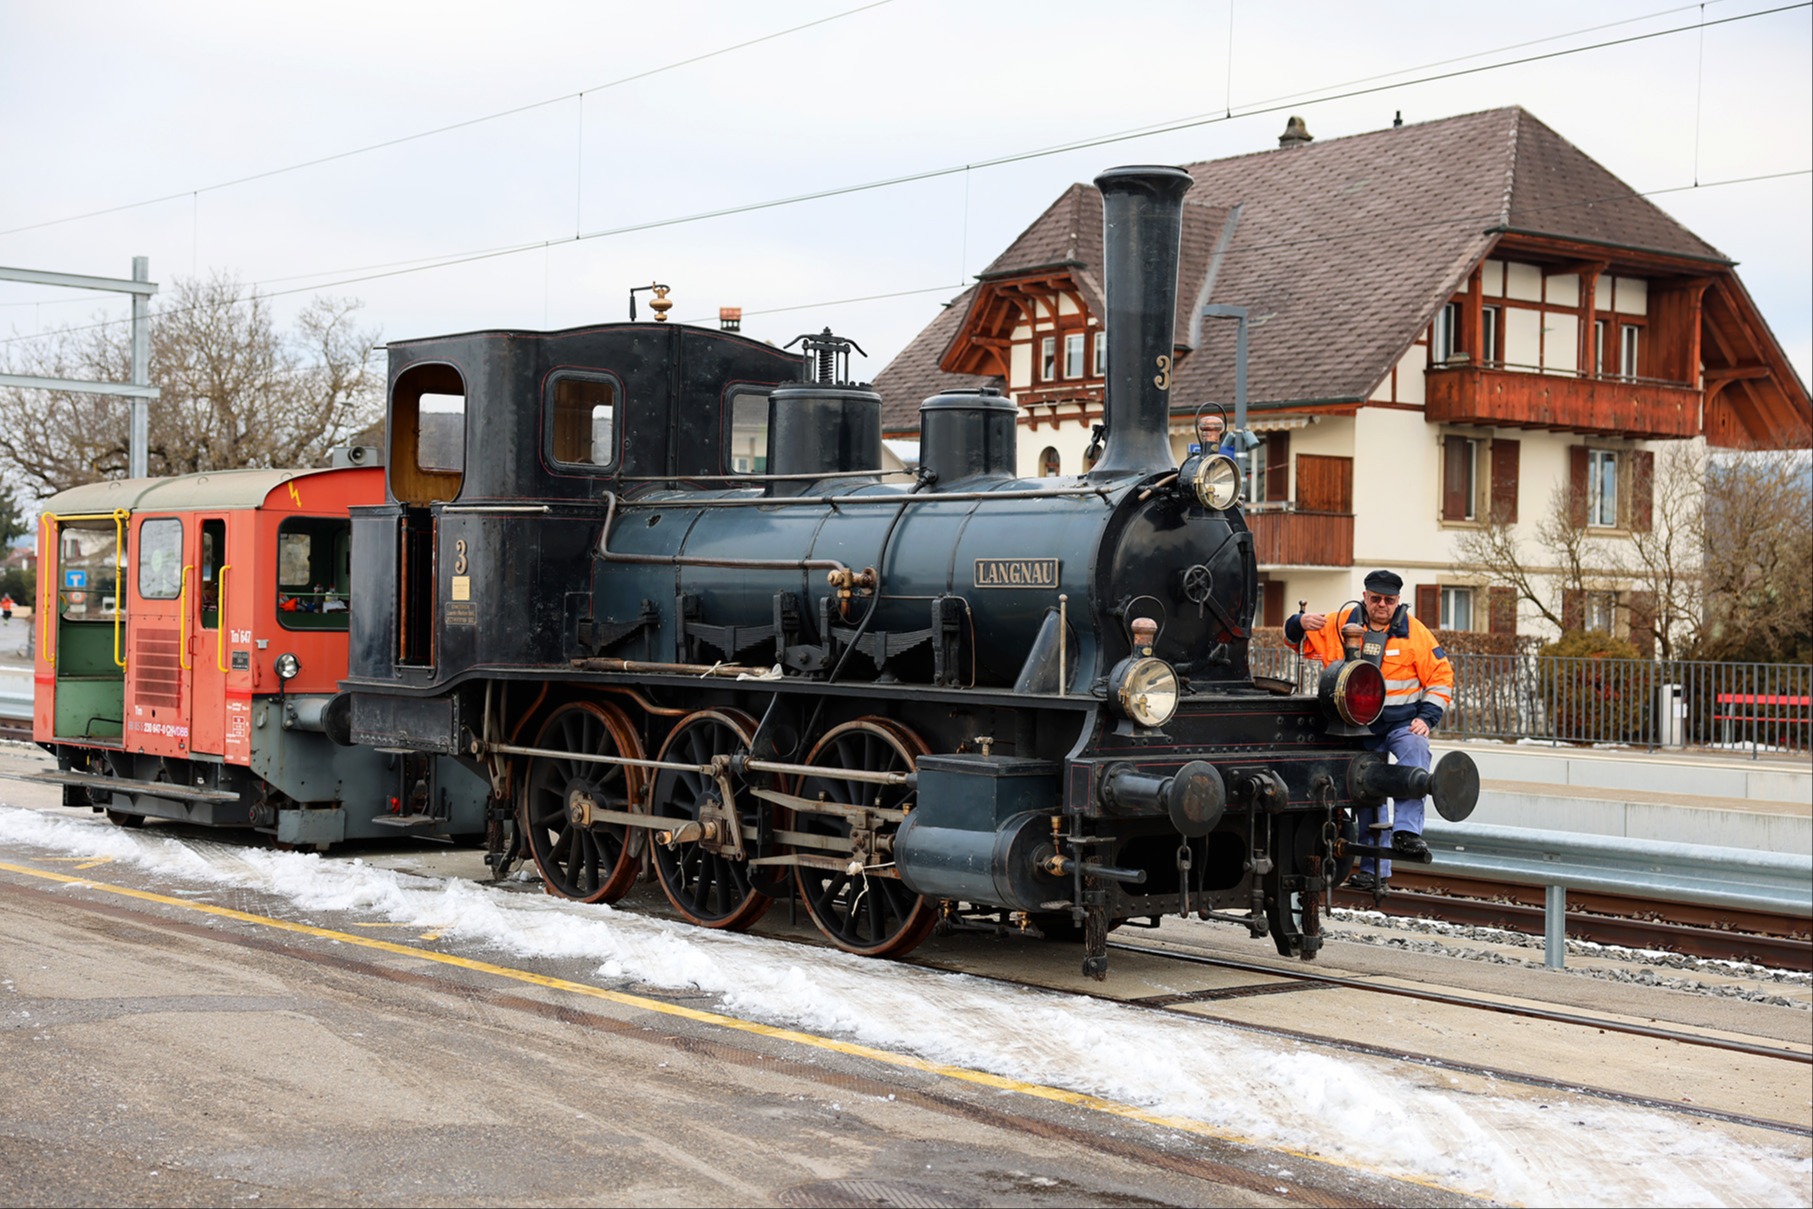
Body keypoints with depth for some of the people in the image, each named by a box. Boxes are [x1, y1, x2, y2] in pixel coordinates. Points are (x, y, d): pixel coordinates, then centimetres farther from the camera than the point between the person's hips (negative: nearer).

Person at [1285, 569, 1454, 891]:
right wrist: (1301, 624, -15)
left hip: (1403, 722, -2)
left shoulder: (1413, 631, -1)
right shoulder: (1341, 624, 4)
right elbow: (1297, 638, 10)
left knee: (1415, 751, -34)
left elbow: (1441, 676, 1)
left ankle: (1406, 832, -39)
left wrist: (1427, 718, -10)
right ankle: (1374, 868, 15)